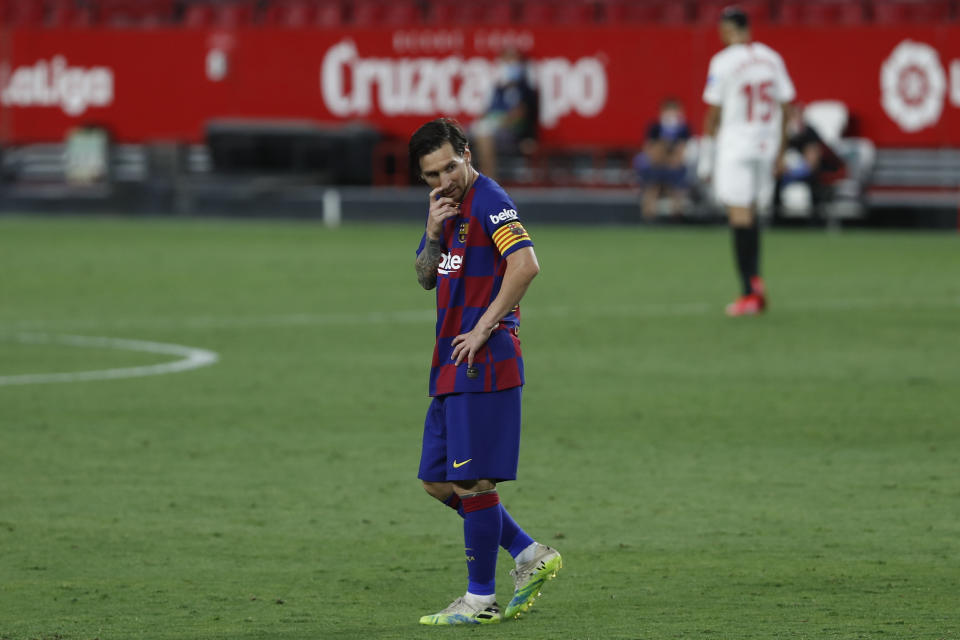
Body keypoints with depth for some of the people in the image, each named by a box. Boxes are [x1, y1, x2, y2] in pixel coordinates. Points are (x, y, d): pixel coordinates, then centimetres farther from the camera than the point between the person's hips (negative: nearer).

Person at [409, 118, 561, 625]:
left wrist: (484, 328, -20)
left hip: (485, 361, -10)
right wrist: (433, 236, -1)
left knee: (472, 482, -5)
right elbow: (426, 279, 19)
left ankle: (481, 600, 3)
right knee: (438, 483, 12)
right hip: (451, 366, 10)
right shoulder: (446, 206, 16)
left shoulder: (489, 202, -12)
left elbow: (526, 265, -24)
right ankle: (530, 556, 19)